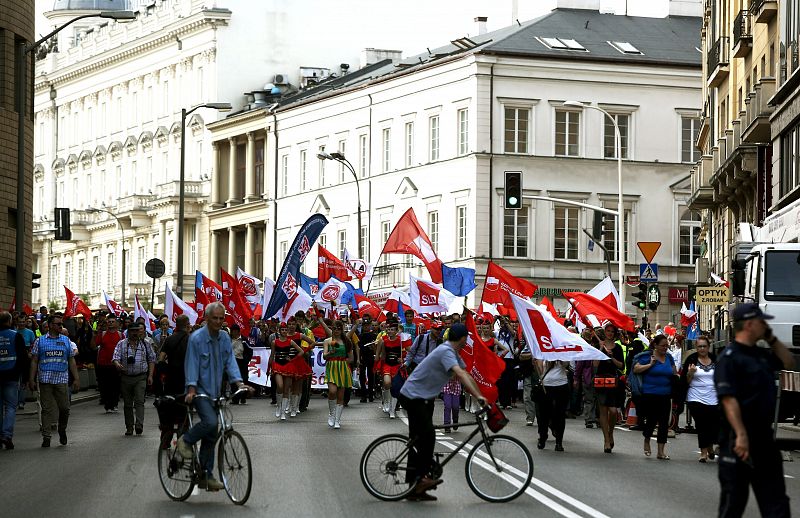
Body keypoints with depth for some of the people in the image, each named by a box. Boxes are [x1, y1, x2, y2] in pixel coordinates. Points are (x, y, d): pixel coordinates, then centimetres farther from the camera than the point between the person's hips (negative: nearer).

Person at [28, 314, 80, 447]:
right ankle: (46, 437, 5)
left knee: (64, 408, 0)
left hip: (62, 380, 1)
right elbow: (34, 361, 6)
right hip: (45, 380, -1)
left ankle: (62, 430, 25)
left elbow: (71, 361, 12)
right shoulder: (40, 341, 6)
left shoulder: (66, 340, 11)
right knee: (47, 409, 0)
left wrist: (76, 378, 6)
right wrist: (31, 380, 0)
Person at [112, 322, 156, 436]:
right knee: (127, 404, 6)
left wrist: (150, 375, 3)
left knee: (139, 401, -15)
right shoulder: (121, 344, 6)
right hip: (125, 378, 2)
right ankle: (129, 427, 12)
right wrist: (117, 364, -27)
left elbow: (151, 360, 12)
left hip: (141, 377, -2)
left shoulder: (145, 344, 8)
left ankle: (139, 425, -25)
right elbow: (115, 358, -3)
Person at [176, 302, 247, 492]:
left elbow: (230, 362, 5)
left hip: (214, 392, 6)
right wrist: (191, 389, -24)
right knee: (210, 422, -28)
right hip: (199, 391, -6)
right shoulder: (196, 338, -11)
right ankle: (185, 441, -2)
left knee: (210, 436, 7)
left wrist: (238, 382, -10)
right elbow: (192, 364, -14)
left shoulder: (225, 338, 8)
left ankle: (206, 476, 12)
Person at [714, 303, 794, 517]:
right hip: (738, 439, -9)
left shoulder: (760, 354, 13)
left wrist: (771, 339, 12)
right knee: (734, 499, 2)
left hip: (764, 436, 9)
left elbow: (789, 364, 26)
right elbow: (728, 399, -21)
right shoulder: (729, 357, -14)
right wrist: (741, 435, -27)